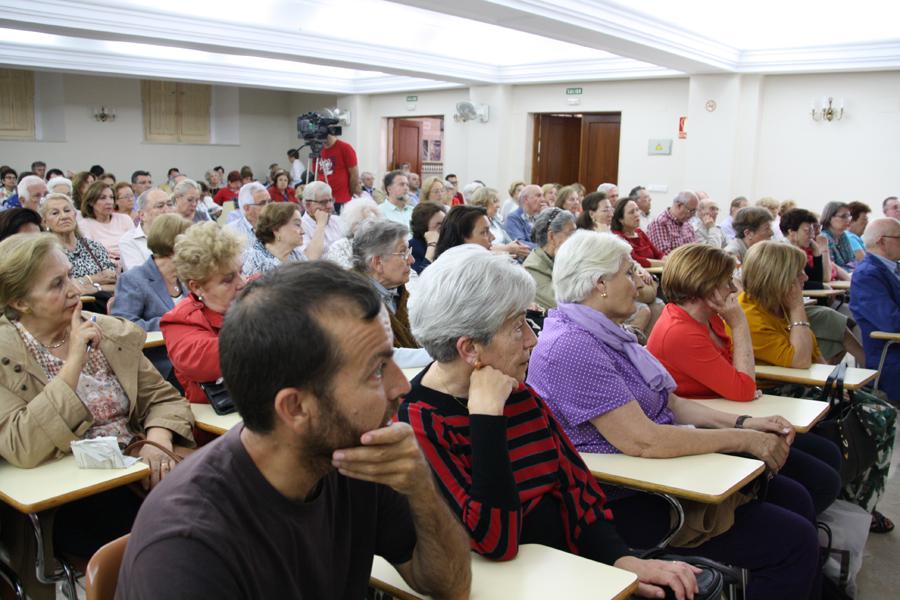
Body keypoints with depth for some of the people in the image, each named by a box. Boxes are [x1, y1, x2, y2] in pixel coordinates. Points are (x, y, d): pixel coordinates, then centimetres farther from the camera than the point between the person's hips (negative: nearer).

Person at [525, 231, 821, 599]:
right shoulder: (570, 348, -24)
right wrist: (743, 440, -18)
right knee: (793, 541, -11)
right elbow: (642, 441, -28)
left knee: (795, 498, 11)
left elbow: (671, 403, 11)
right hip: (627, 502, -10)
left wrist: (742, 422, -2)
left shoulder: (605, 334, 10)